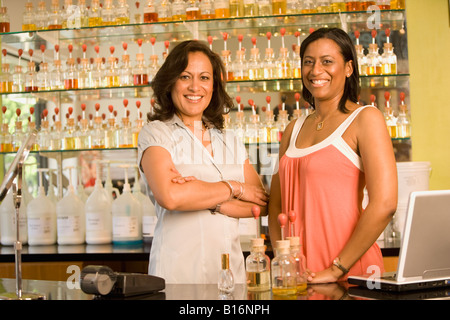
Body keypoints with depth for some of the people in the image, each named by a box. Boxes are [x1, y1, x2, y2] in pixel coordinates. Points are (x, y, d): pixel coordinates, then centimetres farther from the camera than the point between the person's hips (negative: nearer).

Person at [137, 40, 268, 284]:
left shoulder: (231, 142, 13)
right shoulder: (155, 134, -1)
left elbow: (261, 205, 3)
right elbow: (169, 196, -18)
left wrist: (204, 197, -13)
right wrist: (235, 188, -7)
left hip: (229, 270, 4)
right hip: (177, 273, -4)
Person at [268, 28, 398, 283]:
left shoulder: (365, 119, -4)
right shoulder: (294, 130, 13)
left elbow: (384, 204, -14)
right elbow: (277, 204, 14)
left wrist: (336, 270, -14)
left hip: (350, 274, -5)